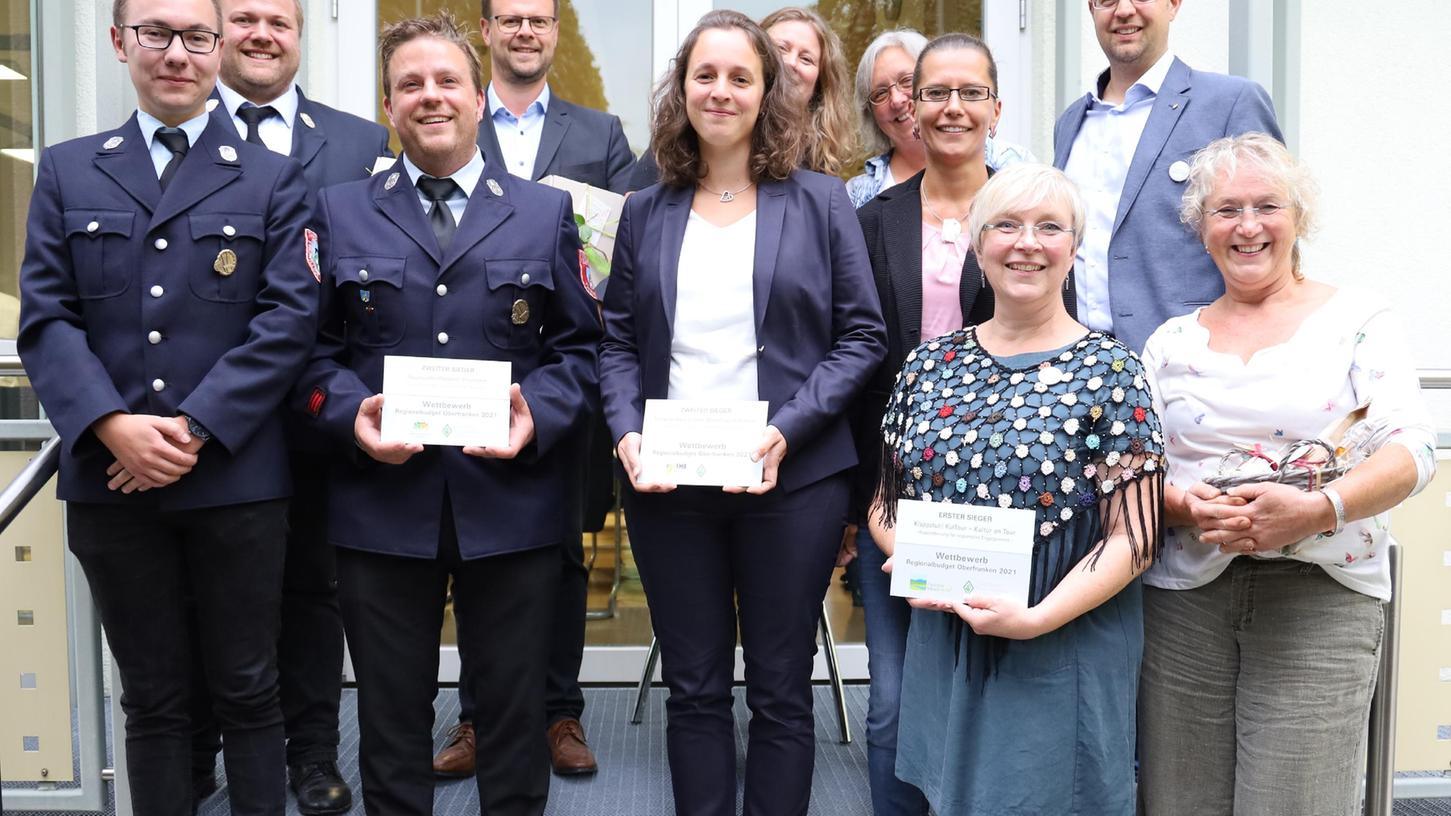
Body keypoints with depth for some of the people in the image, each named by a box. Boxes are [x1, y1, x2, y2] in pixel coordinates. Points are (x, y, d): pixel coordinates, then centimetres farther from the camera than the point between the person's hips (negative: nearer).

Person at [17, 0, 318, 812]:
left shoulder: (274, 179, 5)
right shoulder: (67, 172, 10)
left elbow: (290, 317, -6)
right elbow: (45, 318, 2)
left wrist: (197, 427, -14)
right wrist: (112, 425, -14)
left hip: (236, 478, -1)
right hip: (112, 479, 2)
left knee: (248, 693, 8)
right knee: (152, 700, 13)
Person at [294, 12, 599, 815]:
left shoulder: (547, 212, 8)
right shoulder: (339, 212, 9)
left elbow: (579, 346, 5)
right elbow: (314, 347, 6)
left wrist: (539, 415, -13)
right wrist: (350, 414, -13)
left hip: (511, 501, 0)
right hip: (381, 502, 1)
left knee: (515, 711, 12)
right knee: (391, 716, 12)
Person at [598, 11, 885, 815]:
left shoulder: (819, 201, 2)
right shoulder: (646, 212, 9)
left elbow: (861, 335, -1)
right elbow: (617, 342, 10)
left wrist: (787, 430, -14)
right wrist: (626, 434, -8)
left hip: (792, 479, -2)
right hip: (667, 482, 2)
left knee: (779, 692, 8)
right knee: (693, 688, 12)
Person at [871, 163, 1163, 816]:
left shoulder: (1108, 371, -6)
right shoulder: (929, 365, 5)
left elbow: (1133, 538, -10)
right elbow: (885, 504, 12)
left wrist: (1036, 618, -20)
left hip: (1062, 656, -3)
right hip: (941, 649, 4)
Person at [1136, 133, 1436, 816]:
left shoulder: (1357, 318, 4)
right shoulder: (1171, 341, 12)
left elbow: (1411, 450, -6)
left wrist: (1320, 508, -23)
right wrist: (1186, 504, -15)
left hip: (1321, 599, -2)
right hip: (1185, 598, 3)